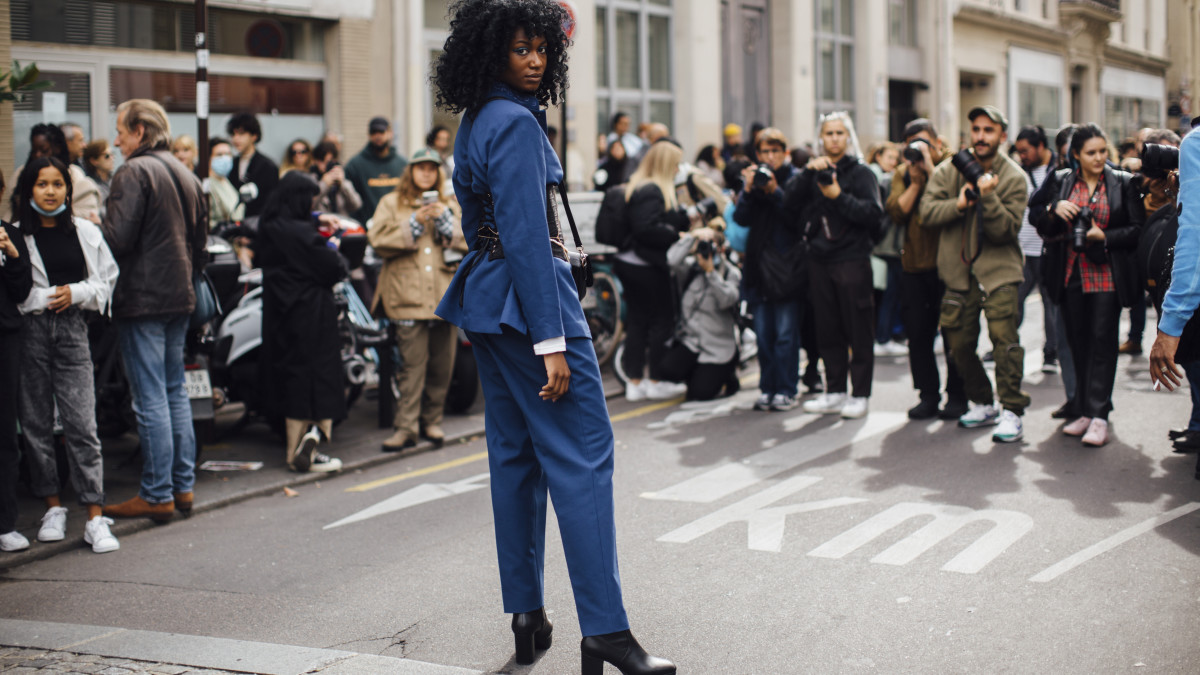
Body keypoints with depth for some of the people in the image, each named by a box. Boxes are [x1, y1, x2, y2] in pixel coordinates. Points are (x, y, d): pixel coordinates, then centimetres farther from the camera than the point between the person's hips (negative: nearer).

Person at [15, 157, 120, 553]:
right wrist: (47, 297, -12)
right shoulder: (15, 236, 1)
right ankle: (53, 508, 20)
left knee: (81, 424, -6)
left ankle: (96, 518, -6)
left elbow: (107, 281, 12)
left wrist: (76, 292, -5)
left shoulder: (86, 233, 8)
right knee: (36, 423, 6)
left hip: (72, 329, 0)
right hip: (29, 330, 0)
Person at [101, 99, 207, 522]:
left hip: (143, 297, -8)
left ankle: (157, 495, 0)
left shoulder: (134, 172, -12)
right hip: (180, 296, 8)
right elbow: (200, 240, 15)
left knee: (150, 399, -4)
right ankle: (183, 486, 17)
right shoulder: (187, 175, 13)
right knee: (175, 392, 14)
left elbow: (118, 237, -19)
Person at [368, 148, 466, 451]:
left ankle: (432, 421, 18)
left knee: (442, 364, 5)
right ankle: (406, 427, -9)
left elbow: (468, 241, 8)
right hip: (409, 296, -3)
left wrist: (444, 220, -5)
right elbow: (378, 240, -2)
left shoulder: (449, 205, 19)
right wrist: (413, 224, -10)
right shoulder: (391, 204, 11)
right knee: (413, 363, -11)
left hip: (445, 294, 3)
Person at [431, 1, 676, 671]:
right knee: (583, 453, -9)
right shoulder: (515, 122, -16)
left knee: (516, 453, 12)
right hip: (530, 295, -10)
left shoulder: (475, 122, 14)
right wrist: (551, 340, -22)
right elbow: (526, 236, -21)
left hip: (486, 296, 10)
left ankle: (527, 616, 18)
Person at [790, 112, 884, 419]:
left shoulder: (860, 173, 1)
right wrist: (807, 173, -12)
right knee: (828, 331, 9)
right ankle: (834, 392, 17)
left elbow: (874, 213, -12)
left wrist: (839, 196, -19)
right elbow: (790, 204, -1)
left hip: (852, 259, -5)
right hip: (820, 261, 5)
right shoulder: (814, 172, 14)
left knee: (859, 332, -2)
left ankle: (860, 395, 3)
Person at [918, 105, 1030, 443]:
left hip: (999, 268, -3)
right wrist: (959, 203, -18)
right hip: (959, 269, 4)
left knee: (1004, 336, -16)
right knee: (959, 342, 7)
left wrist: (988, 197, -25)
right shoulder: (948, 171, 5)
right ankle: (982, 404, 25)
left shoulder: (1014, 178, -3)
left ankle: (1012, 412, -11)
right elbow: (927, 212, -3)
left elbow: (1006, 230, -11)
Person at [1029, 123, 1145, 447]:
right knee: (1078, 342, 8)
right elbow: (1034, 214, 10)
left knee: (1102, 341, -7)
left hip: (1107, 276, -3)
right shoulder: (1059, 181, 7)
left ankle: (1099, 416, -6)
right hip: (1072, 275, 3)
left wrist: (1104, 236, -15)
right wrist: (1054, 209, -10)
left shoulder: (1123, 183, 1)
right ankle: (1085, 411, 17)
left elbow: (1138, 228, -1)